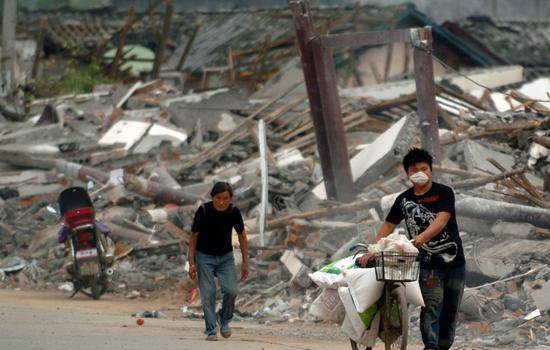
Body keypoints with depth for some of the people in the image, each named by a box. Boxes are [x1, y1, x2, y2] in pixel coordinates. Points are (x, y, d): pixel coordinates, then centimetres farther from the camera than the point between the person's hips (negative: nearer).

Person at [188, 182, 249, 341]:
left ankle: (224, 319, 13)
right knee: (208, 294, -10)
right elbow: (194, 237, -10)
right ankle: (211, 330, -2)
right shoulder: (203, 211, -19)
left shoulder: (234, 212, -14)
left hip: (225, 256, 2)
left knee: (231, 290, -14)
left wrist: (245, 262, -1)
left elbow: (242, 236, 0)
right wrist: (192, 263, -13)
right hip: (204, 256, -2)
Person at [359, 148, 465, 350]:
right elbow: (388, 226, 9)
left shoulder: (444, 193, -4)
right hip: (427, 264, 0)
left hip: (454, 262, 0)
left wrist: (422, 237, -36)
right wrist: (371, 251, -1)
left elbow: (441, 220, -19)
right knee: (431, 308, -15)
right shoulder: (404, 200, 6)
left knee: (450, 311, 6)